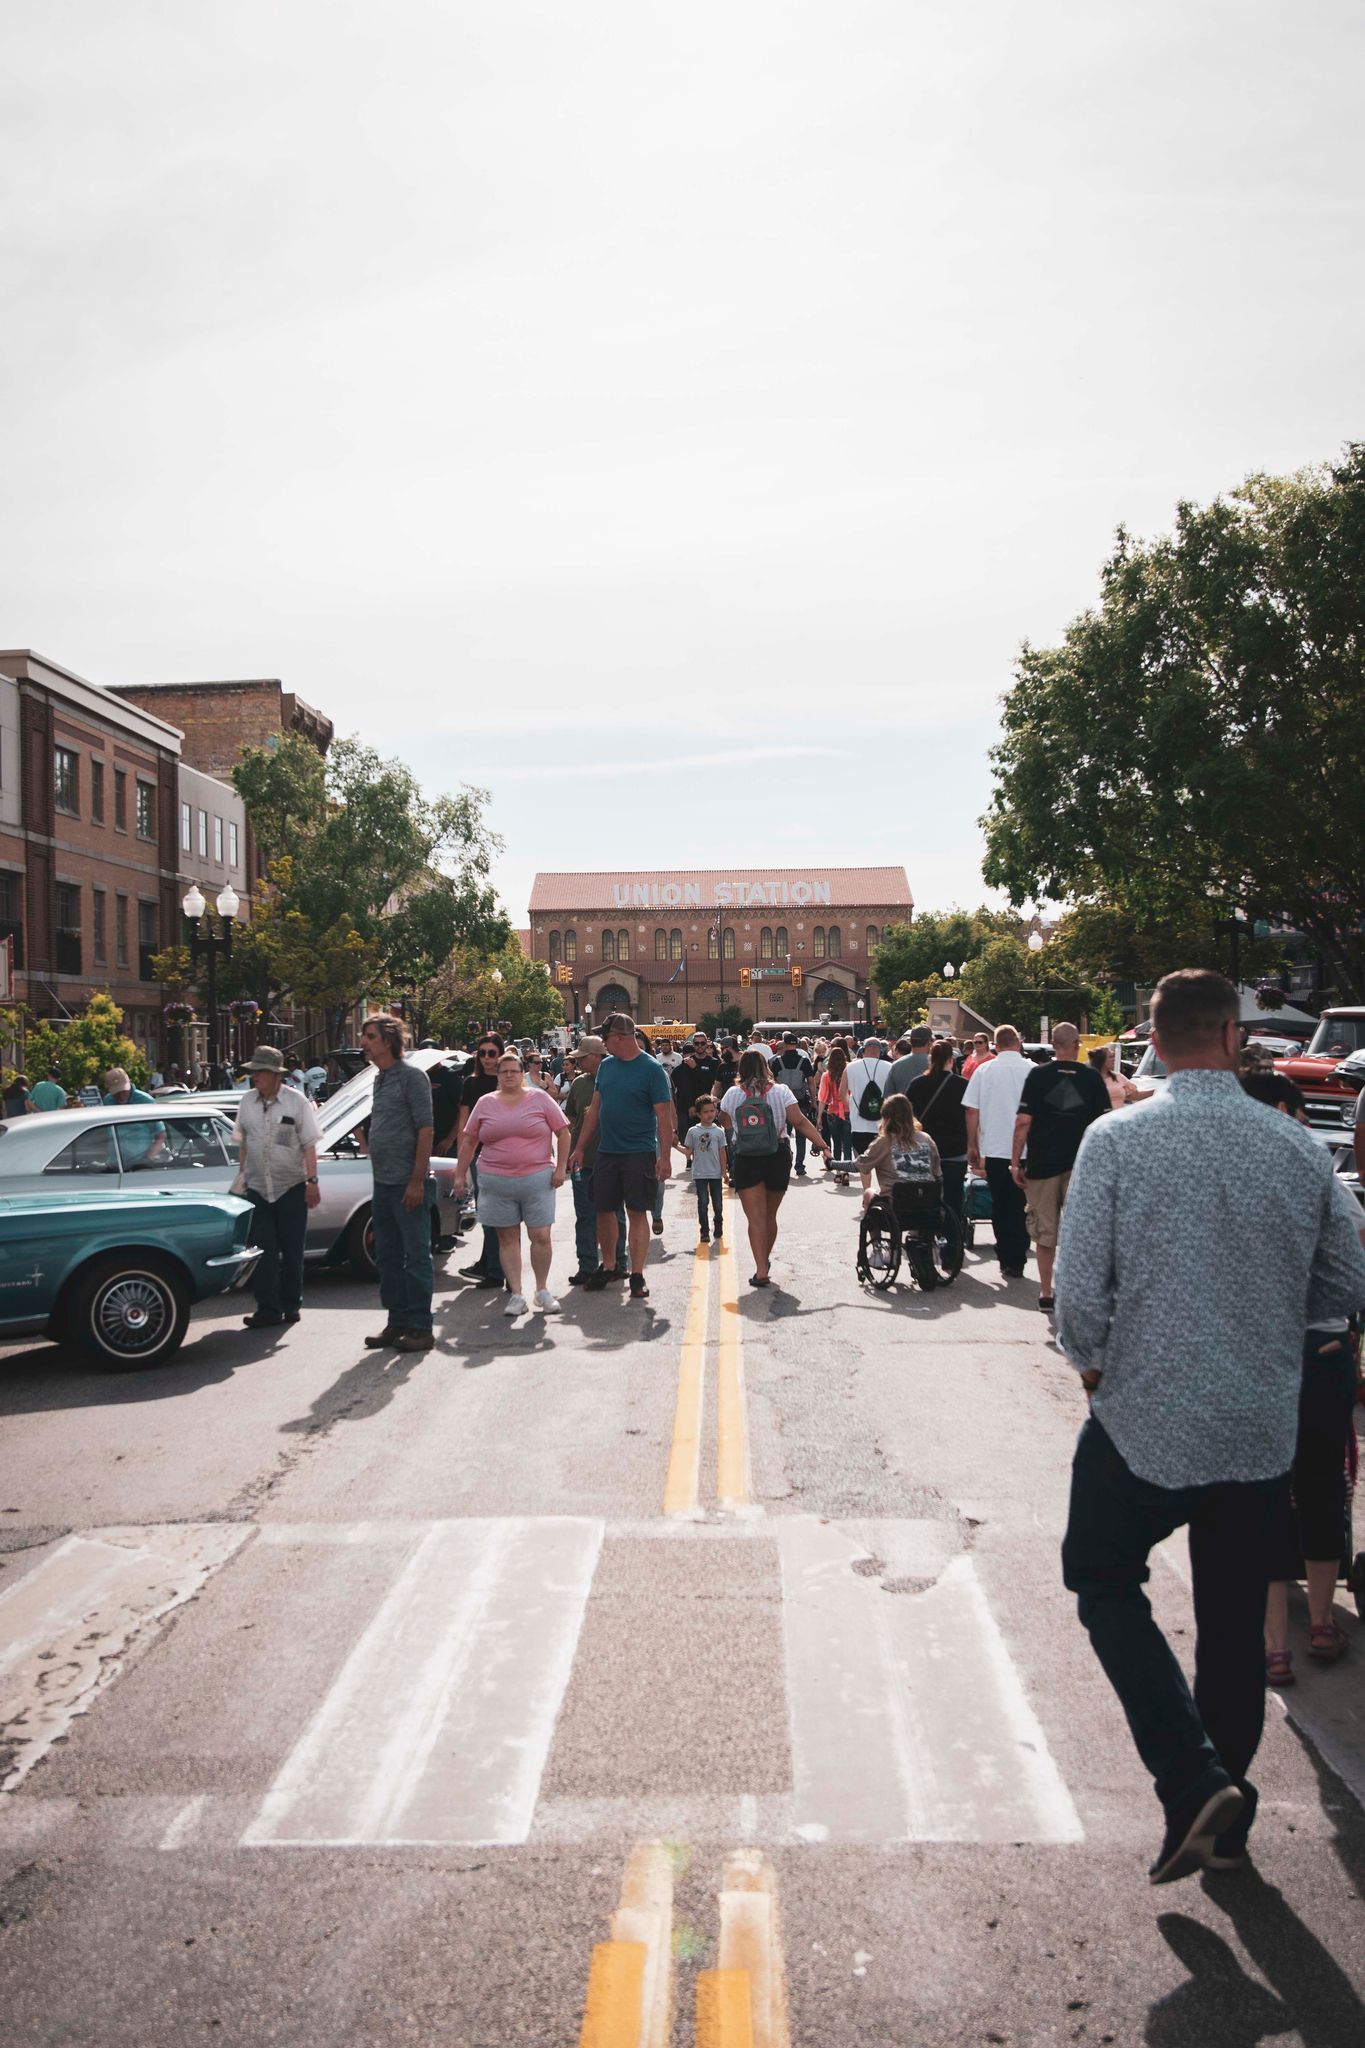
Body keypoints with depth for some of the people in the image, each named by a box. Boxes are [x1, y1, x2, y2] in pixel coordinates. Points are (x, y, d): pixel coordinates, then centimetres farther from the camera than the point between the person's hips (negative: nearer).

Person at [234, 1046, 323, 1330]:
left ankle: (292, 1305, 19)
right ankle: (268, 1309, 2)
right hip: (257, 1187, 3)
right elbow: (243, 1144, 13)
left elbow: (309, 1145, -5)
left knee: (292, 1250, 6)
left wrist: (312, 1182, -10)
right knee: (263, 1251, -1)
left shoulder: (297, 1101, -6)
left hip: (291, 1187, -3)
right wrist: (241, 1176, 10)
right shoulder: (248, 1102, 5)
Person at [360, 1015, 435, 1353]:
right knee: (387, 1256, 14)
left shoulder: (411, 1076, -11)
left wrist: (417, 1180, -20)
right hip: (383, 1183, 9)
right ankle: (397, 1321, 23)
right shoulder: (380, 1078, 14)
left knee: (416, 1256, -1)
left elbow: (425, 1129, -15)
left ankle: (421, 1327, 5)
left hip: (406, 1183, -9)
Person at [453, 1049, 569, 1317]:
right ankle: (516, 1294, 11)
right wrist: (460, 1175, 8)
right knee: (507, 1239, 4)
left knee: (541, 1236, -2)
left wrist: (560, 1168, -3)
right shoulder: (485, 1103, 8)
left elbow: (563, 1133, 4)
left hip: (537, 1179, -2)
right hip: (495, 1182, 2)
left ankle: (542, 1290, 15)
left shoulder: (540, 1098, 3)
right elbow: (468, 1141, 12)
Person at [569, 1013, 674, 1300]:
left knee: (637, 1213, -2)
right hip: (606, 1151, 6)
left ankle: (637, 1276, 3)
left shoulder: (651, 1069, -9)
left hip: (639, 1153, -6)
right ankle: (607, 1266, 27)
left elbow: (664, 1116, -11)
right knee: (604, 1210, 10)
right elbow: (594, 1109, 14)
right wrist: (579, 1148, 12)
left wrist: (665, 1156, -17)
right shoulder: (606, 1066, 10)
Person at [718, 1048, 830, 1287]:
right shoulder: (781, 1091, -3)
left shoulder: (732, 1094, -1)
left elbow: (725, 1123, 13)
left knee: (755, 1218, -2)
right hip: (777, 1158, 1)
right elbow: (800, 1121, -11)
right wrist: (823, 1146, -12)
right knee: (770, 1216, 17)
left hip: (745, 1161, -1)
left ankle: (761, 1270, -14)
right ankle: (765, 1260, 35)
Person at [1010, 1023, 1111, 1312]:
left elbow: (1023, 1121, -6)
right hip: (1081, 1166, 0)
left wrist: (1015, 1162, -1)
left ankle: (1046, 1294, 14)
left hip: (1042, 1164, 0)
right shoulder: (1092, 1078, 0)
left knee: (1044, 1233, 10)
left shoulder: (1037, 1075, -3)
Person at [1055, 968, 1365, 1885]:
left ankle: (1194, 1781, 4)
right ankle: (1224, 1826, 33)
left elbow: (1079, 1293, -16)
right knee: (1236, 1621, 19)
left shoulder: (1117, 1138, -15)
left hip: (1145, 1421, -3)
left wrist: (1093, 1362, 4)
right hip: (1264, 1429, 4)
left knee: (1104, 1579, 18)